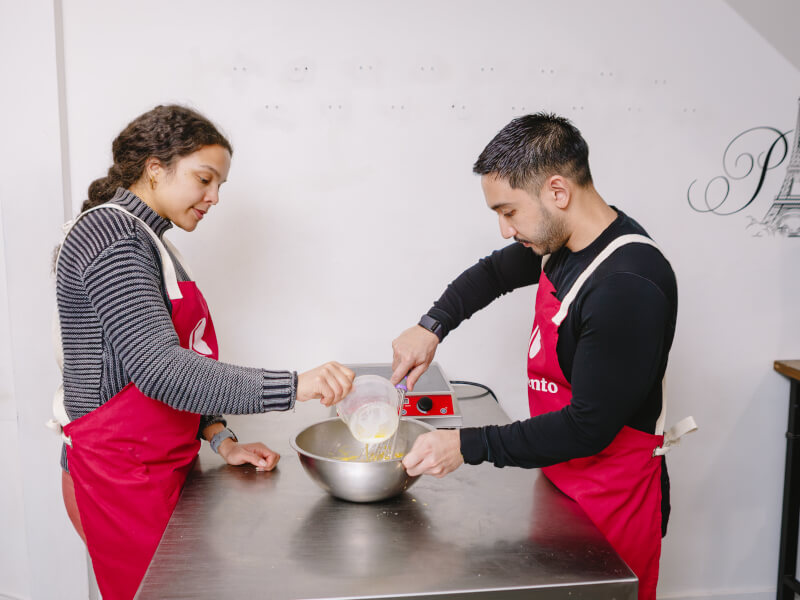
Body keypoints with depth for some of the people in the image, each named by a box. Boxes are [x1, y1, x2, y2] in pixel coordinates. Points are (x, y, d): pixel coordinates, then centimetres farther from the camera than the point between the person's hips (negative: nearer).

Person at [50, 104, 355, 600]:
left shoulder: (148, 240, 14)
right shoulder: (110, 234, -17)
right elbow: (159, 369, -29)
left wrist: (220, 440, 3)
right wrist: (293, 386, -34)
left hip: (158, 465, 9)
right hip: (119, 474, -9)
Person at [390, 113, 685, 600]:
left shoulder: (628, 286, -30)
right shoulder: (562, 241, -2)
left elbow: (589, 427, -27)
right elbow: (494, 273, 18)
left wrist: (468, 446, -23)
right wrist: (432, 326, 4)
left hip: (612, 504, -8)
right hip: (562, 479, 8)